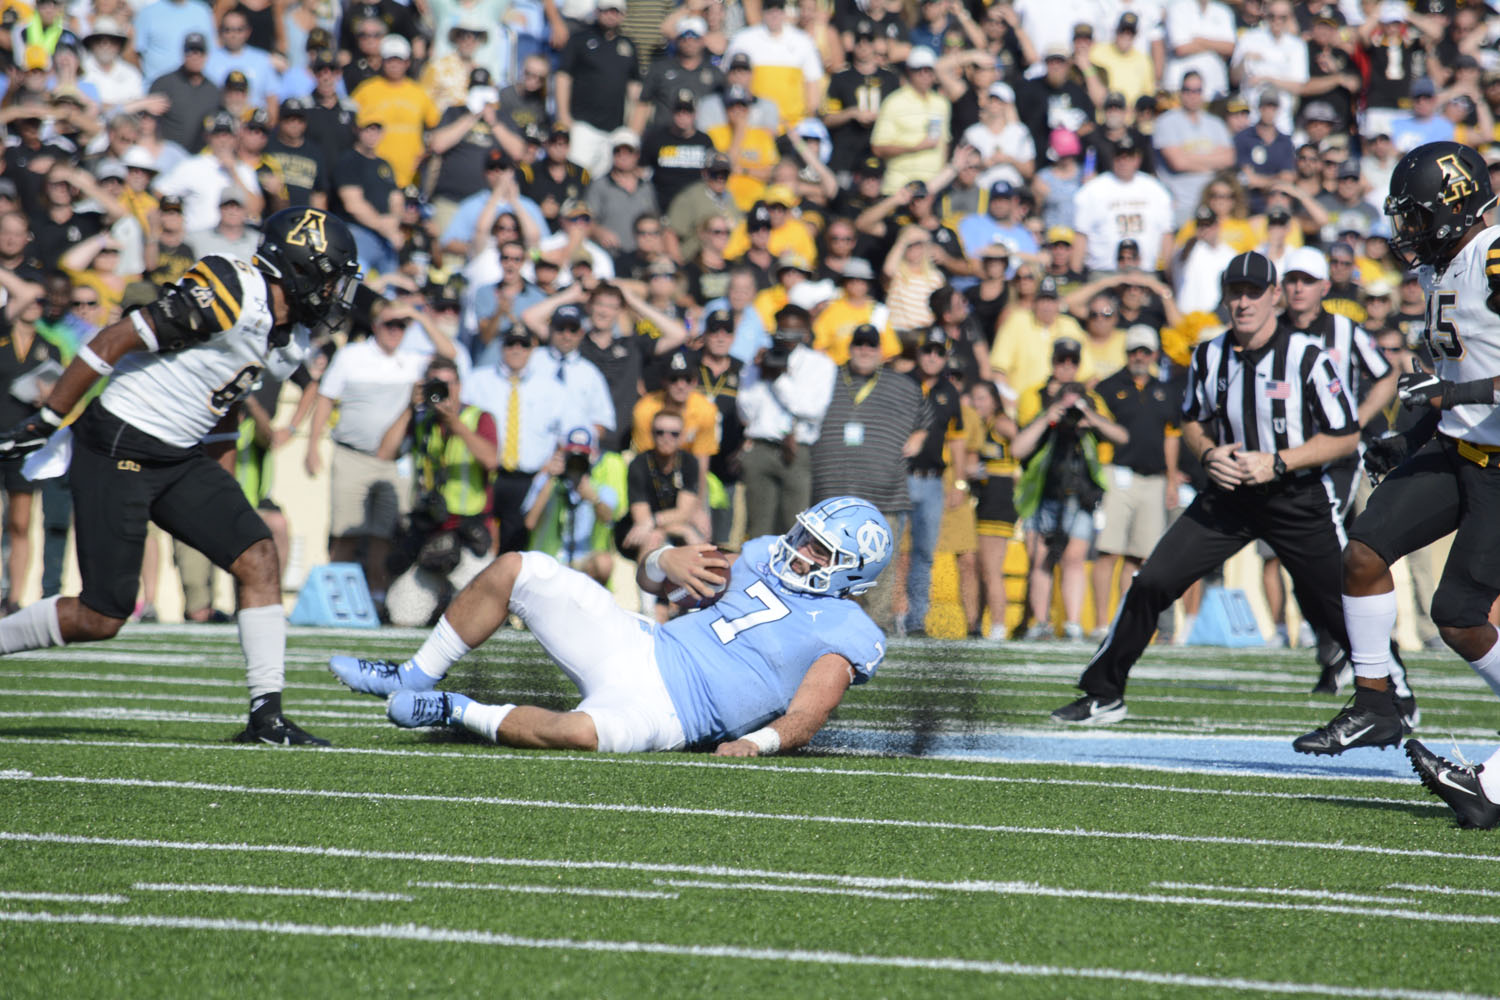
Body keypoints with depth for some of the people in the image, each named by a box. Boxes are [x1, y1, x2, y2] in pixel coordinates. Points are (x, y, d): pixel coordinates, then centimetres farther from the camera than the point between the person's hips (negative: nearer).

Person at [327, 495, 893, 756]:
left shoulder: (846, 638, -4)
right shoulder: (767, 558, 15)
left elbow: (803, 721, -13)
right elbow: (650, 580, 22)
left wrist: (759, 741, -32)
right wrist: (666, 562, -1)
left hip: (667, 710, -7)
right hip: (639, 646, 7)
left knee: (581, 731, -41)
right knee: (516, 569, 0)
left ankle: (456, 714, -17)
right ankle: (416, 678, 13)